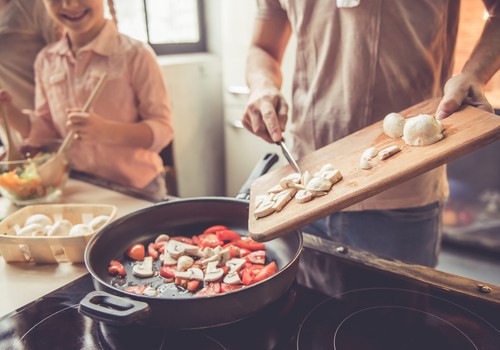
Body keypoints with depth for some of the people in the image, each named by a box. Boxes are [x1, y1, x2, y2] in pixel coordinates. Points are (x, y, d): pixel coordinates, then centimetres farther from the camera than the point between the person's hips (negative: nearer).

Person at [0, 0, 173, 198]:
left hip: (137, 190, -4)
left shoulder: (135, 55, -14)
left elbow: (162, 130, -15)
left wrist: (106, 130, -30)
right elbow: (45, 131, 8)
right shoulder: (46, 61, 1)